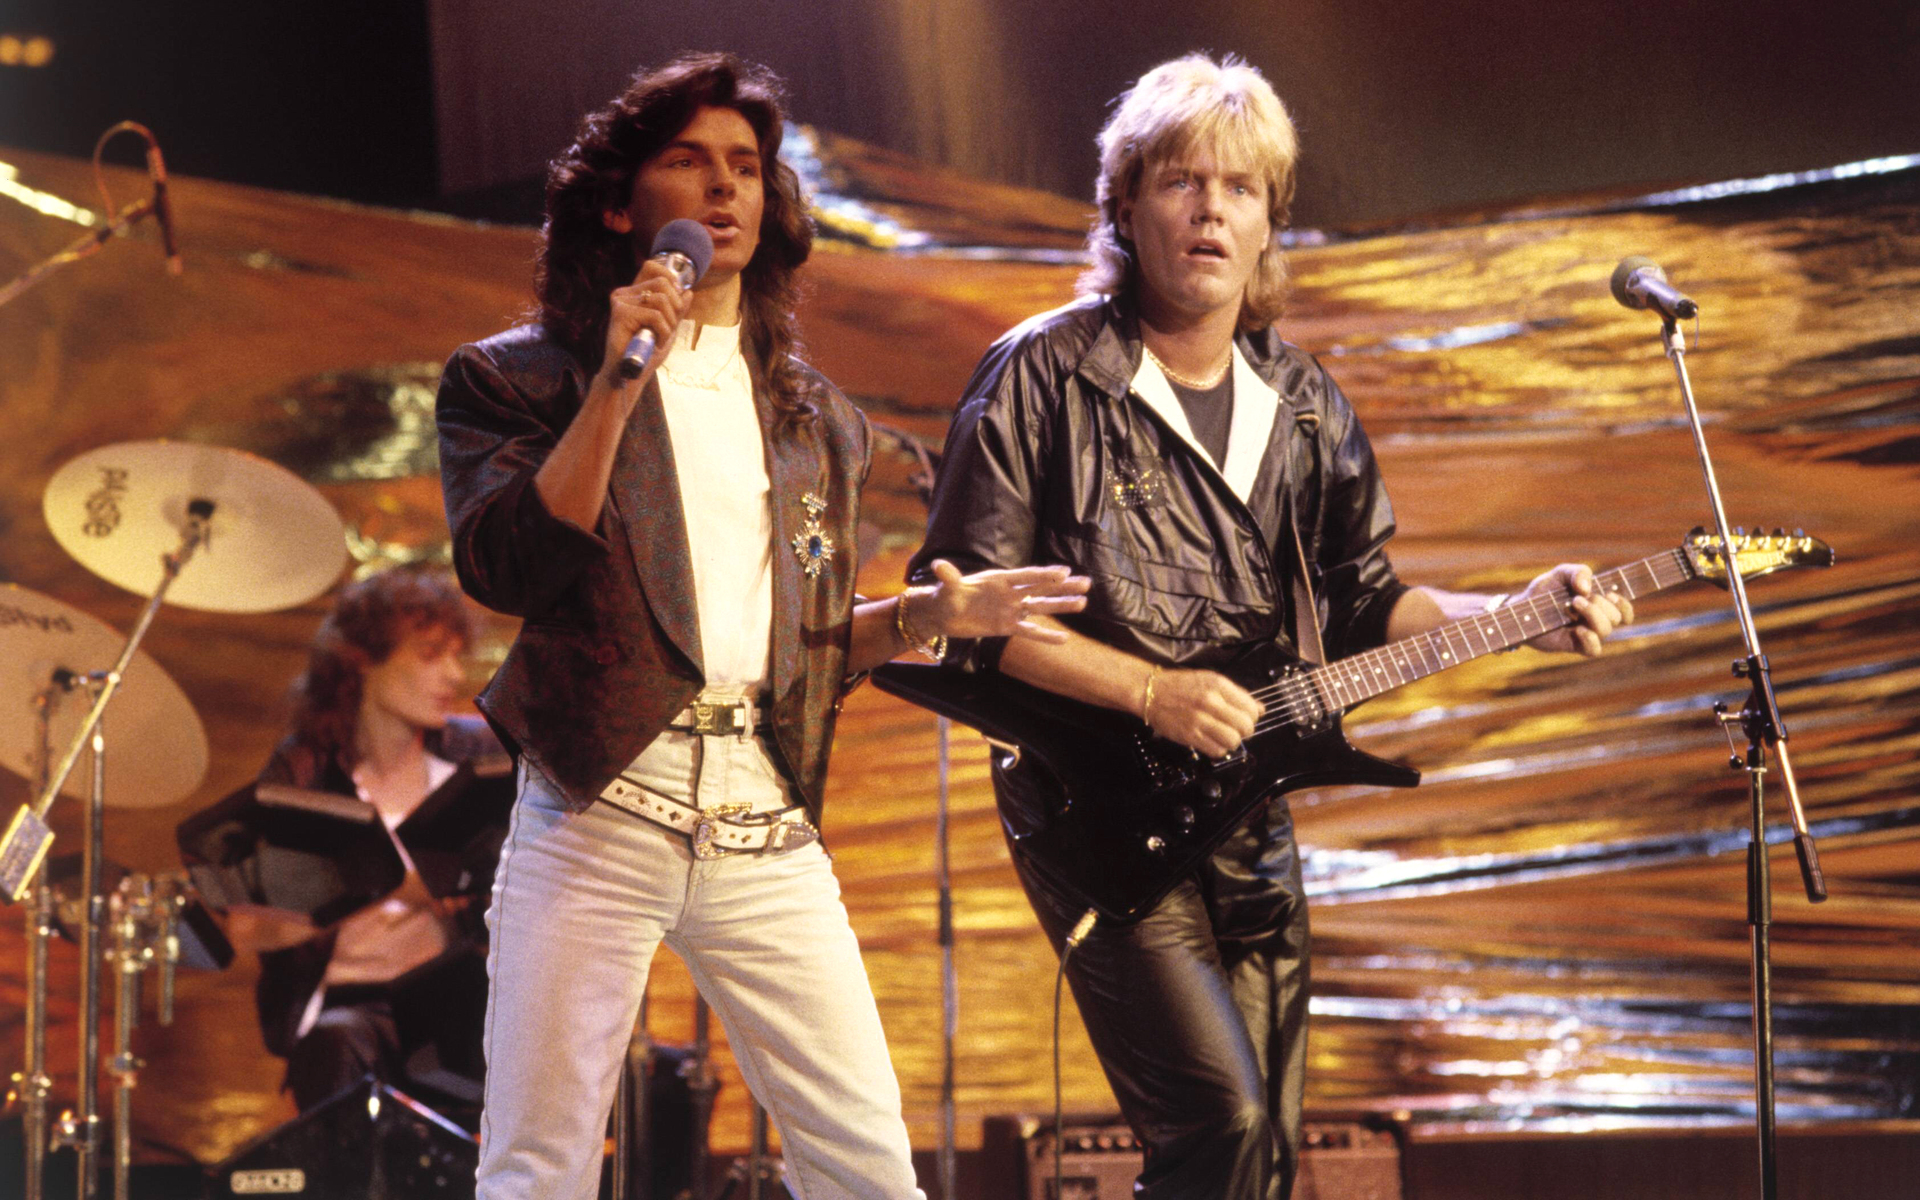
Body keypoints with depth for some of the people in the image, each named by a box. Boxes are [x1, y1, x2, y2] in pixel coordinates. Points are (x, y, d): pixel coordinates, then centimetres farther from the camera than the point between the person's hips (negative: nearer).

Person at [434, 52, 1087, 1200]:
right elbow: (508, 569, -13)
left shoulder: (811, 415, 18)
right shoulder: (520, 377, 4)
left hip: (766, 832, 4)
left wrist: (927, 614, 4)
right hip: (597, 814, -3)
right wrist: (621, 379, -15)